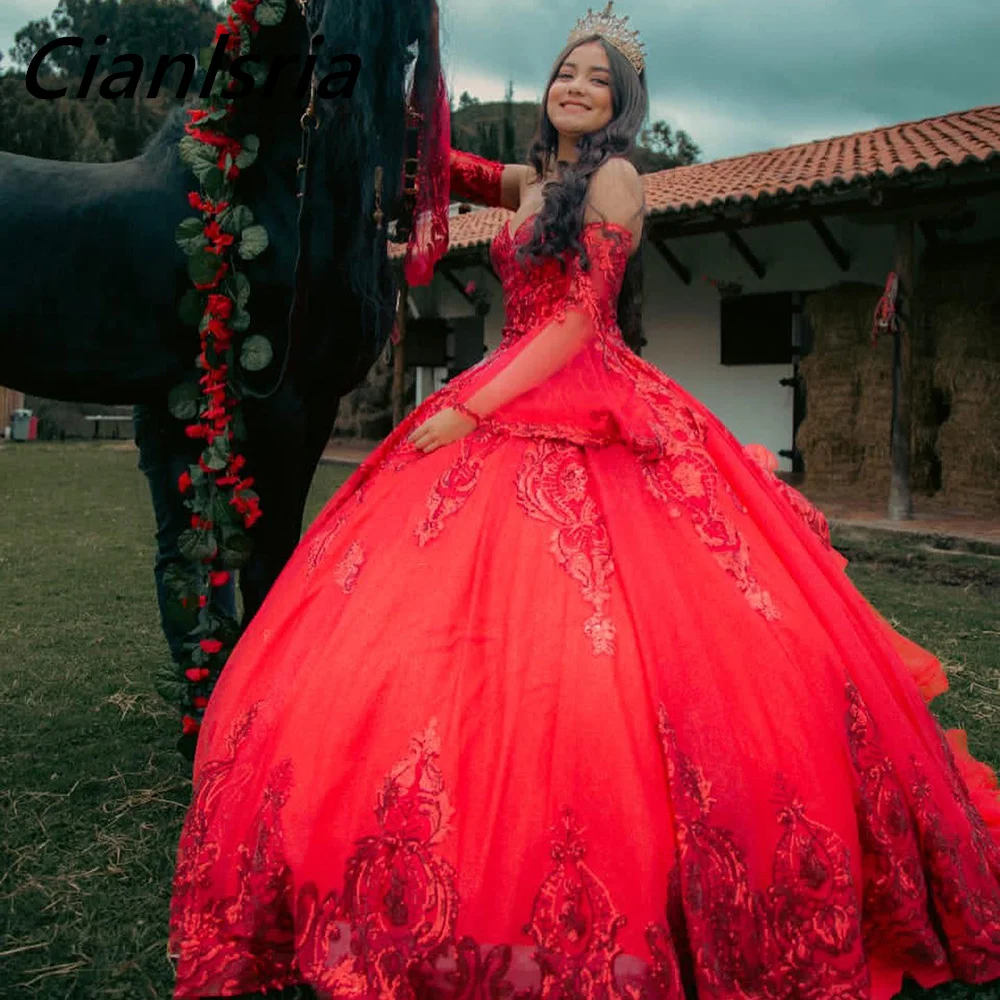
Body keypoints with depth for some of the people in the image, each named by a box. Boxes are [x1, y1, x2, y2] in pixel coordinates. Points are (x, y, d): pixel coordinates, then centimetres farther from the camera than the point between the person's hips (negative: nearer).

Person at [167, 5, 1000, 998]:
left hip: (589, 414, -8)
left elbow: (577, 321, -11)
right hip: (510, 409, 8)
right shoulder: (532, 179, 21)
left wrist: (474, 411, -15)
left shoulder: (612, 178, -1)